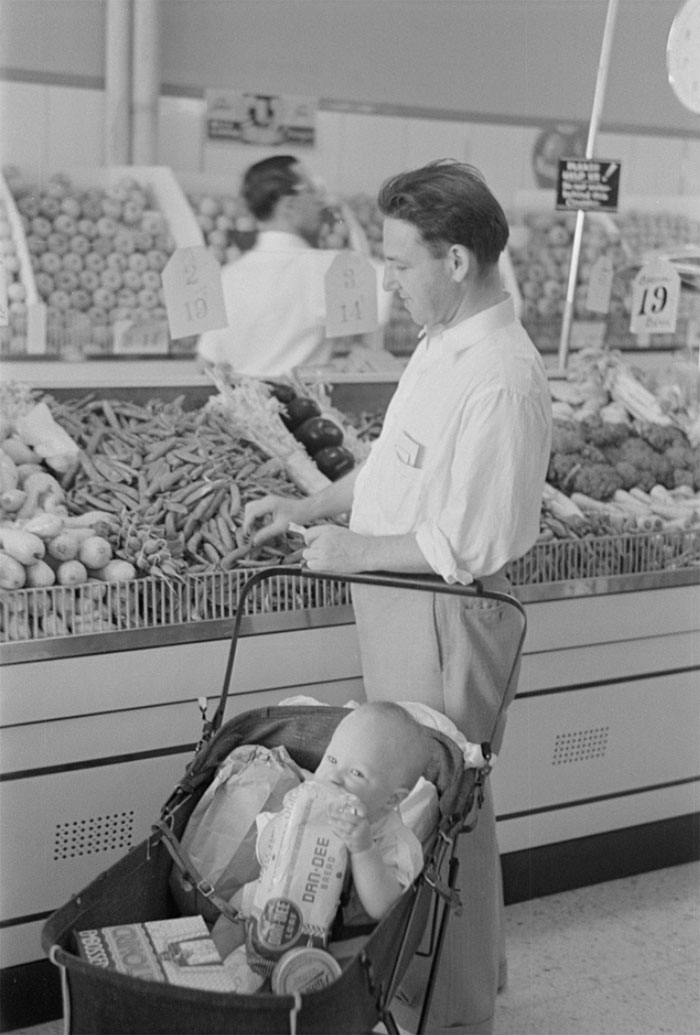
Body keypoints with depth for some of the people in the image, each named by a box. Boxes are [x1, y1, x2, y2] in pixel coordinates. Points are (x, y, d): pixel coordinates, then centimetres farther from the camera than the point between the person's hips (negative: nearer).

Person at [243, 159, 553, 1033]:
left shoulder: (500, 379, -24)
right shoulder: (445, 342, 6)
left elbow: (474, 545, -25)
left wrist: (355, 550, -16)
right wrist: (309, 507, 9)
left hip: (445, 615, -9)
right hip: (397, 604, 9)